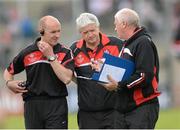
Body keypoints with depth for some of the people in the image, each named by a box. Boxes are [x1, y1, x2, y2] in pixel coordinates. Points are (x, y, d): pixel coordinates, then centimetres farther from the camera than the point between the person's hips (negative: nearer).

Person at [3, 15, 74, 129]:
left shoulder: (65, 53, 1)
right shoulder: (27, 53, 6)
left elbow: (66, 78, -14)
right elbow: (8, 72, 21)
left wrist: (51, 56, -12)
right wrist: (9, 83, -1)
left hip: (56, 106, -2)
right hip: (32, 105, 2)